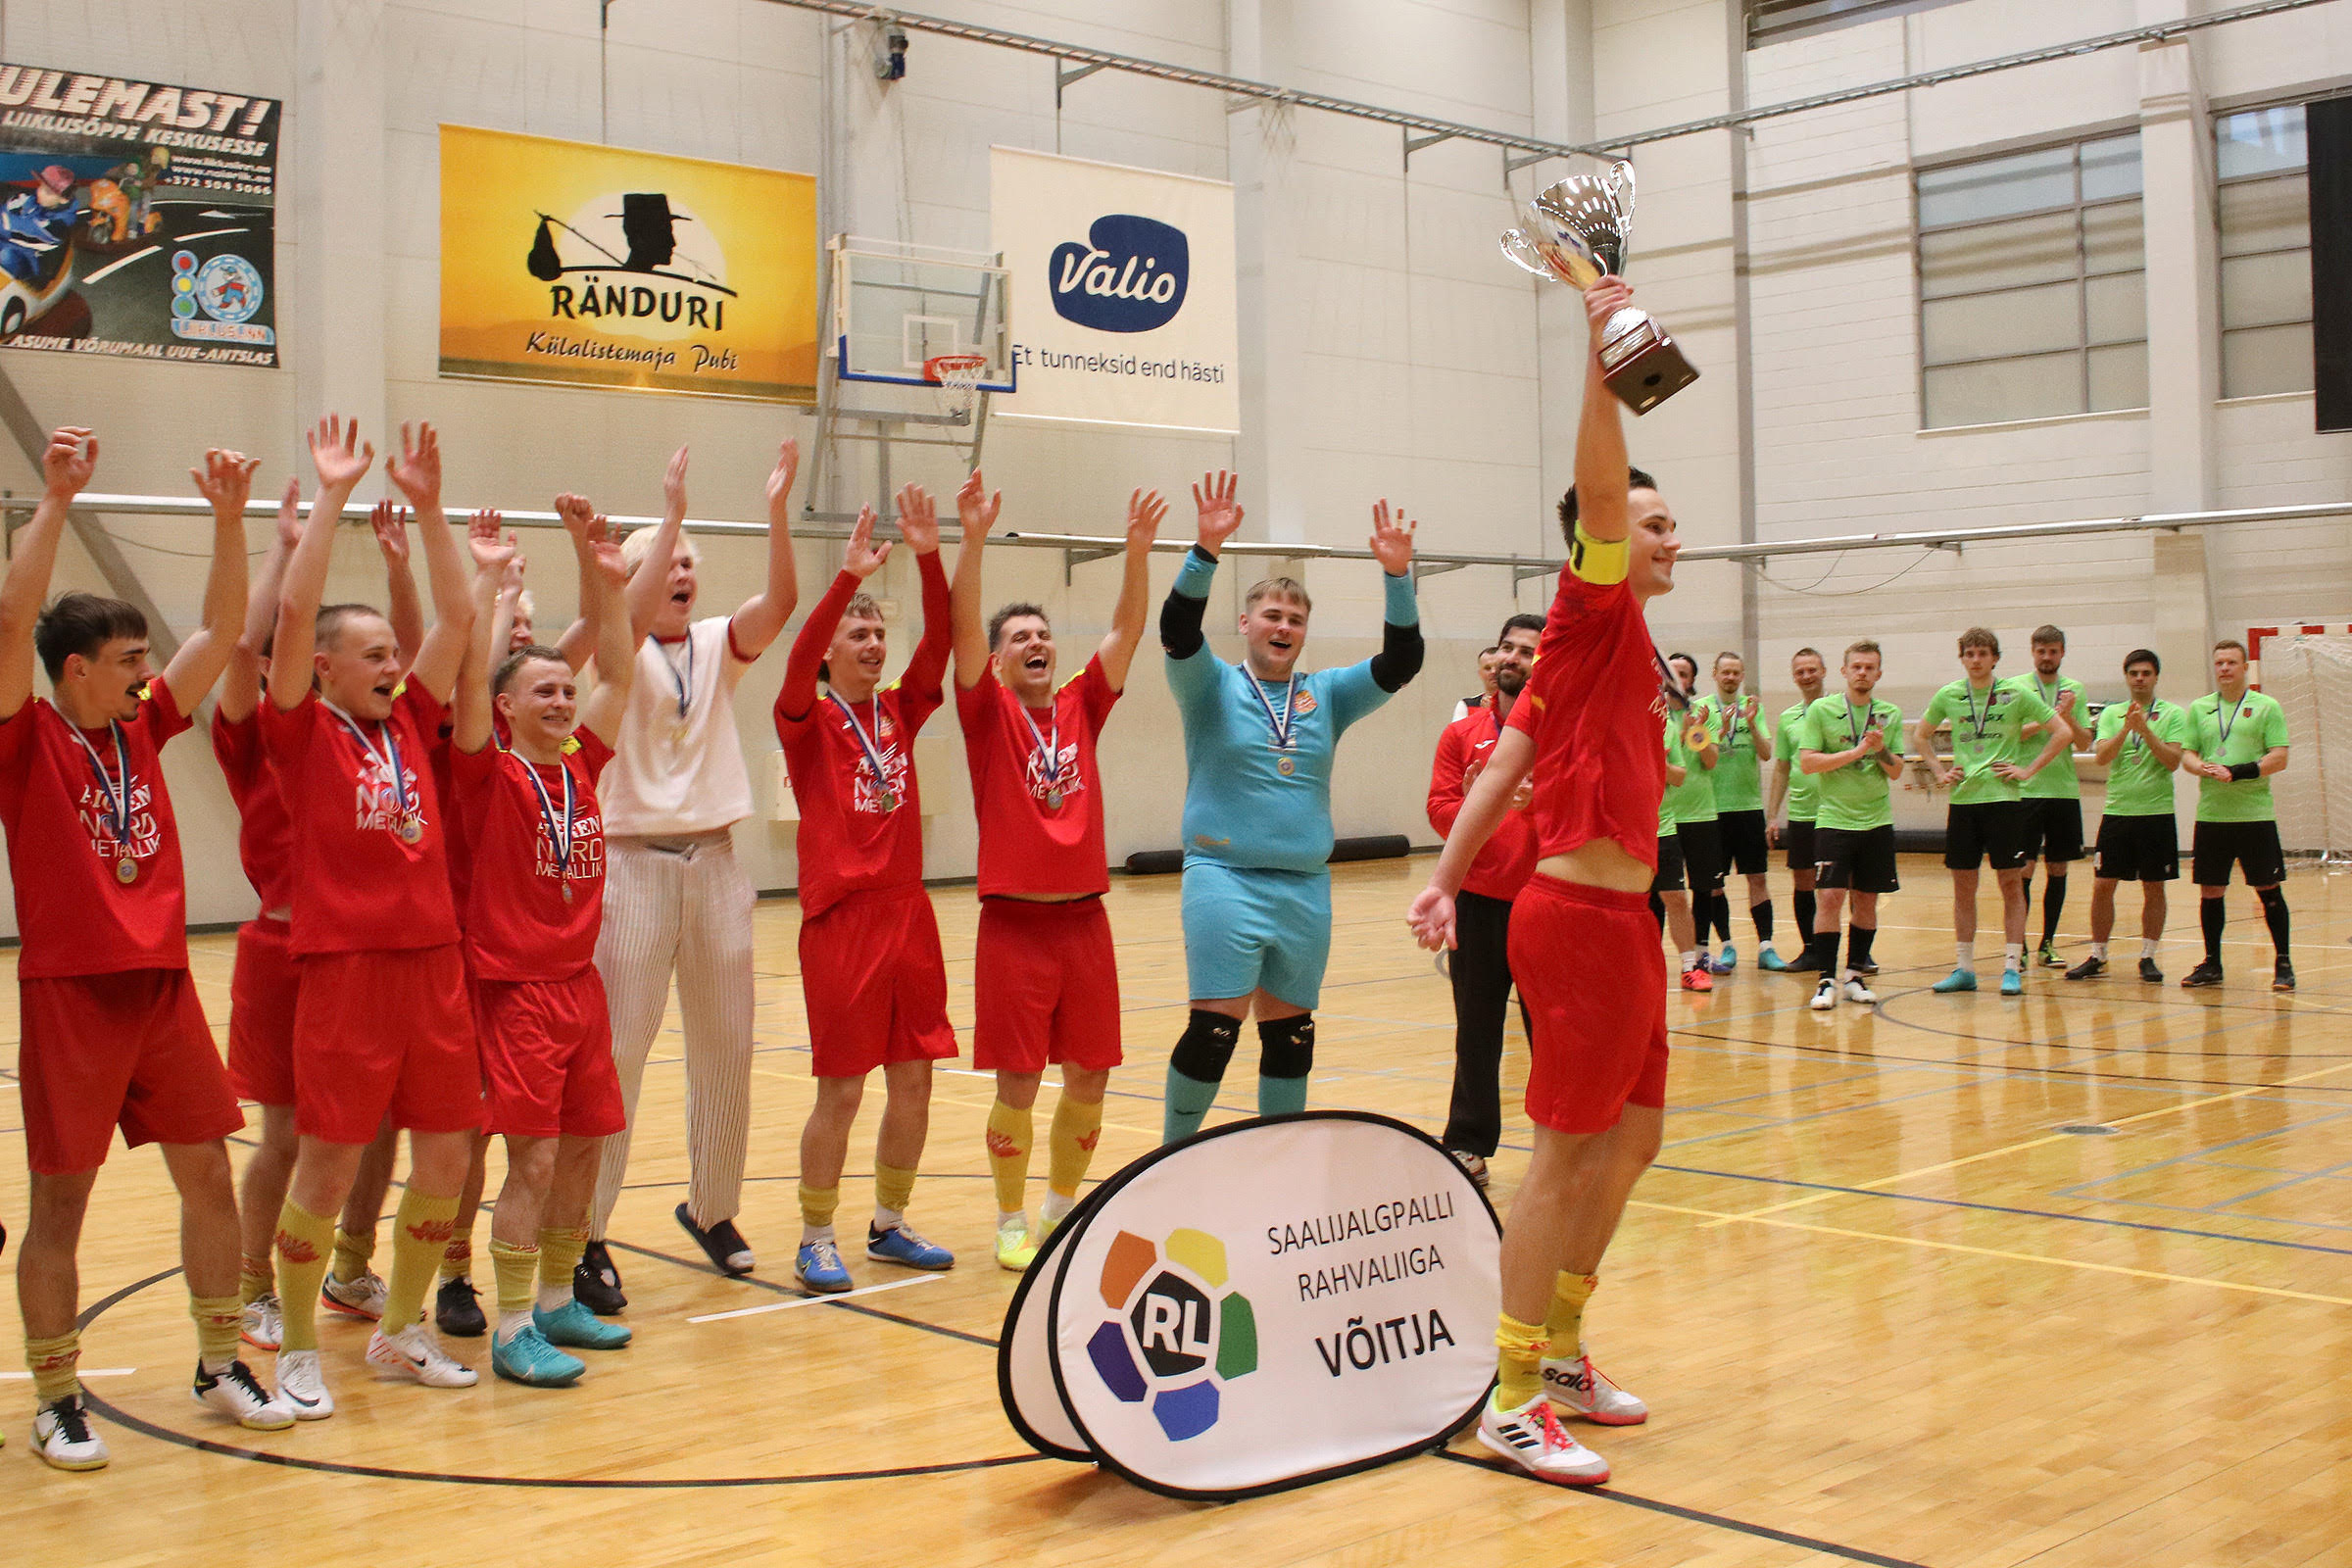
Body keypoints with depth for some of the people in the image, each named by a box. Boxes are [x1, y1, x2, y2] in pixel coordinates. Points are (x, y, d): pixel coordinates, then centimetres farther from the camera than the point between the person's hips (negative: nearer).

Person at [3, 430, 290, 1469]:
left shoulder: (144, 728, 9)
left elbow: (223, 629, 8)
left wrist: (229, 518, 0)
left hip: (163, 983, 6)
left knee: (207, 1170, 8)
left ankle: (220, 1364, 21)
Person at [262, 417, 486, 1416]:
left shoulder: (410, 725, 12)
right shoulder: (304, 733, -1)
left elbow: (457, 618, 9)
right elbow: (294, 613, -14)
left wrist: (427, 505, 3)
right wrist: (332, 496, -14)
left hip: (433, 963, 6)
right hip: (344, 967, -6)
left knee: (446, 1156, 9)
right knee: (328, 1164, -1)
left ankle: (400, 1329, 26)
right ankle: (297, 1349, 15)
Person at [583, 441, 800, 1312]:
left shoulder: (719, 645, 8)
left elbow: (779, 601, -10)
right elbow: (633, 612, -24)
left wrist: (777, 511, -23)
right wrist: (670, 513, -26)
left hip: (713, 858, 4)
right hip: (636, 860, -4)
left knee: (725, 1044, 9)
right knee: (618, 1049, -6)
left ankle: (712, 1207, 25)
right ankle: (588, 1233, 0)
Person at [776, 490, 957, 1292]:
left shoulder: (900, 713, 9)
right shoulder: (808, 722, -3)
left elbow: (940, 641, -2)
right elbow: (797, 660, -22)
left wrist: (930, 559, -15)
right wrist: (849, 576, -31)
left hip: (907, 911, 5)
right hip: (841, 918, -5)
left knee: (912, 1080, 9)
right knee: (841, 1088, -2)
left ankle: (890, 1223, 25)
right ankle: (815, 1238, 12)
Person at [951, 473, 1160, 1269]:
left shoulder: (1081, 706, 10)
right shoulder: (989, 712, 1)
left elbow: (1127, 629, 2)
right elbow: (963, 627, -13)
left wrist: (1138, 548, -11)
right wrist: (974, 539, -25)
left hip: (1084, 918, 4)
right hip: (1014, 920, -4)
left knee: (1089, 1078, 8)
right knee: (1018, 1083, -1)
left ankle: (1062, 1205, 27)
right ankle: (1012, 1220, 15)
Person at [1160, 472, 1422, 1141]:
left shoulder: (1325, 695, 12)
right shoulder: (1213, 687, 2)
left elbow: (1401, 662, 2)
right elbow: (1178, 630, -15)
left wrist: (1396, 577, -11)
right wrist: (1207, 547, -28)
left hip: (1306, 886, 4)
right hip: (1224, 879, -4)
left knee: (1290, 1031, 10)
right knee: (1215, 1025, -9)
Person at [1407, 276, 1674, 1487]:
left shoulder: (1616, 646, 17)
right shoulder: (1591, 615, -7)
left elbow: (1502, 770, 14)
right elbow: (1597, 487, -24)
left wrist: (1445, 882, 10)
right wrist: (1601, 354, -29)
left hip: (1619, 916, 10)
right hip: (1580, 917, -10)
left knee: (1631, 1139, 16)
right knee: (1568, 1152, -5)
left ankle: (1560, 1351, 28)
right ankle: (1512, 1398, 3)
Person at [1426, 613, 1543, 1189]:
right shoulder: (1461, 735, 10)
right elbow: (1439, 810, 3)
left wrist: (1539, 802, -21)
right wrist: (1471, 807, -18)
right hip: (1478, 898, 2)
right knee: (1477, 1028, 6)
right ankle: (1470, 1144, 15)